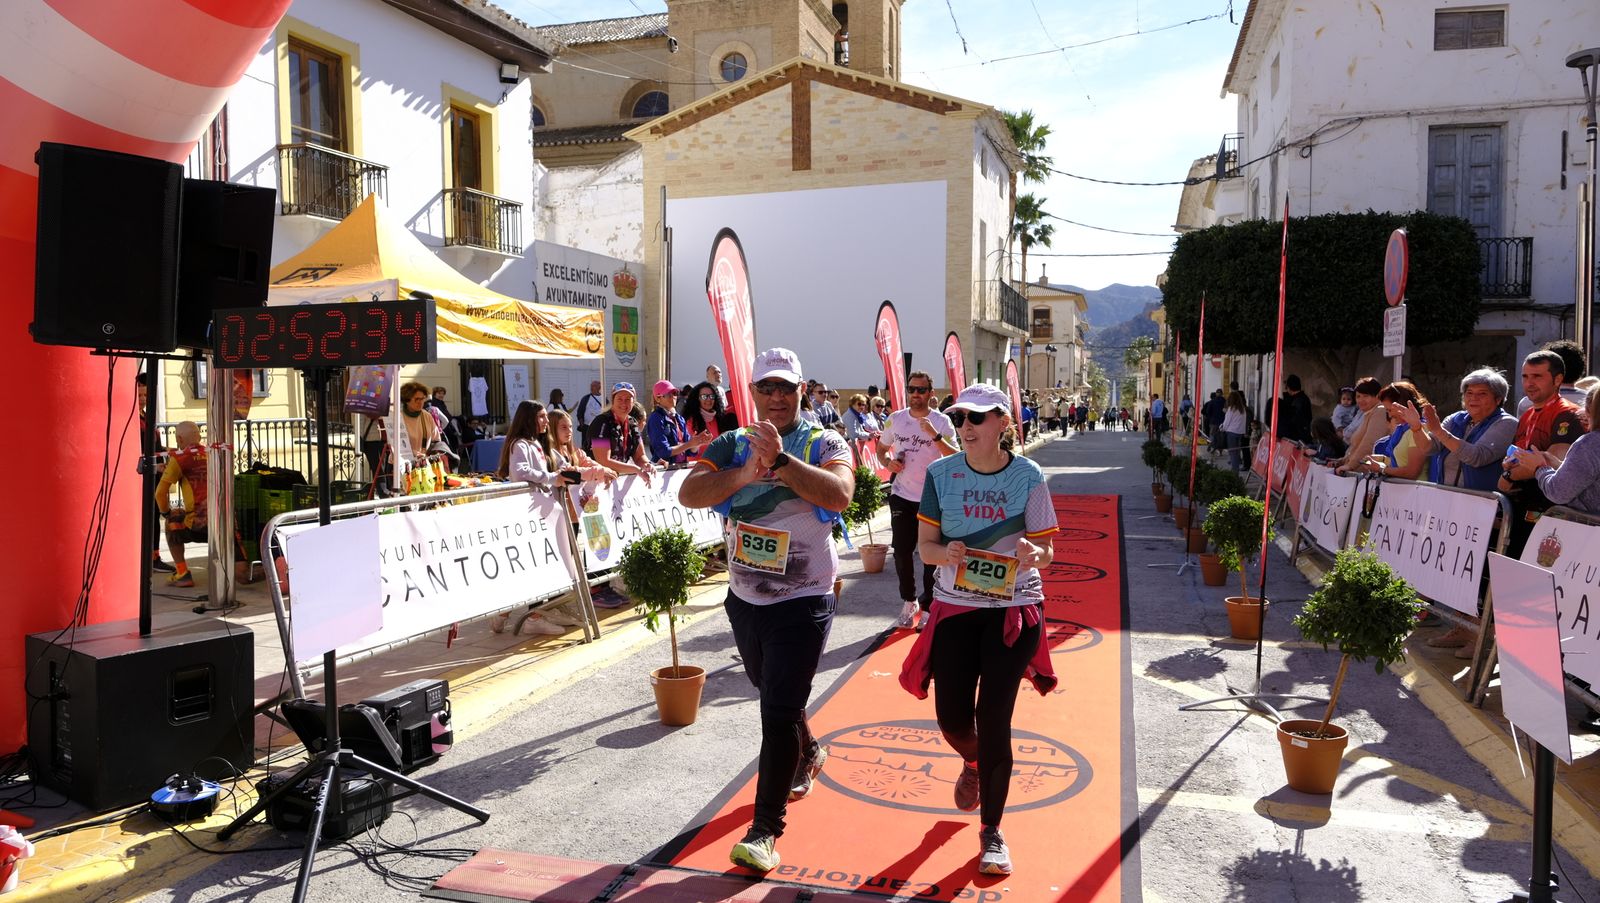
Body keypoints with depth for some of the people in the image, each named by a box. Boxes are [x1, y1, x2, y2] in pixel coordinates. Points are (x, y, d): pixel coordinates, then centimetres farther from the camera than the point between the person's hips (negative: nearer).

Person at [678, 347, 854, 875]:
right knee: (774, 697, 24)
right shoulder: (732, 446, 0)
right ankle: (807, 753, 53)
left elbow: (839, 494, -30)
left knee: (779, 712, -8)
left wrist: (782, 460, -40)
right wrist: (746, 473, -32)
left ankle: (766, 830, 2)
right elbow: (689, 494, -17)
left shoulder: (823, 445, -9)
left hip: (803, 603, -5)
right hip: (744, 599, 5)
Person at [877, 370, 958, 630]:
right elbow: (882, 448, 16)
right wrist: (888, 462, -5)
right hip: (902, 495, 3)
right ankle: (909, 602, 24)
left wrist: (935, 435, -30)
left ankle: (928, 605, 16)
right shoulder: (896, 419, 3)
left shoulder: (942, 422, -8)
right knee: (902, 551, 6)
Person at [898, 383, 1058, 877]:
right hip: (955, 608, 2)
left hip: (1014, 609, -2)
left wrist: (1033, 554, -28)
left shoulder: (1028, 476, -8)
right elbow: (925, 545, -2)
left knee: (993, 718, -5)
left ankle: (991, 831, 14)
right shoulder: (940, 474, -4)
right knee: (951, 718, 4)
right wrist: (946, 553, -25)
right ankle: (973, 764, 43)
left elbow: (1047, 551, -4)